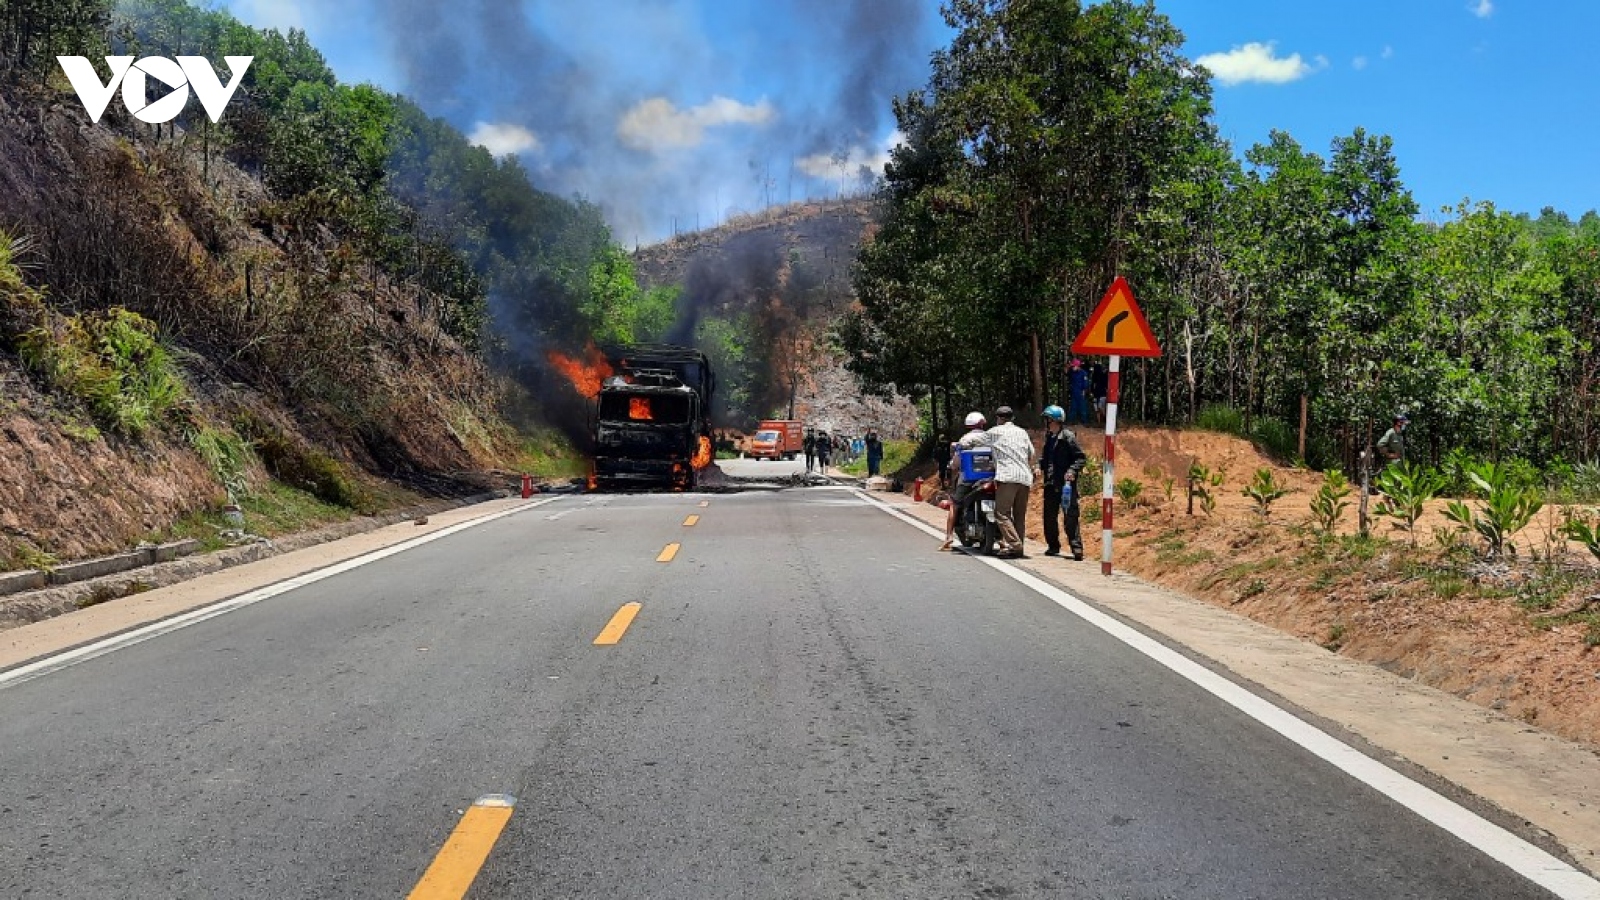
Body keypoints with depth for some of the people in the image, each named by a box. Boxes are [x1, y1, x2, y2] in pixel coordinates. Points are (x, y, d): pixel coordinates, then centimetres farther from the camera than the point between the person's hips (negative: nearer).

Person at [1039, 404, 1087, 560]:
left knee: (1070, 516, -9)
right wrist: (1040, 466, 8)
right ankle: (1053, 546, 25)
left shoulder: (1068, 436, -10)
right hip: (1051, 483, 8)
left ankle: (1076, 547, -7)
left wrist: (1072, 471, -23)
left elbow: (1081, 458, -10)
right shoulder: (1049, 437, 13)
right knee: (1049, 516, 12)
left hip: (1066, 483, -8)